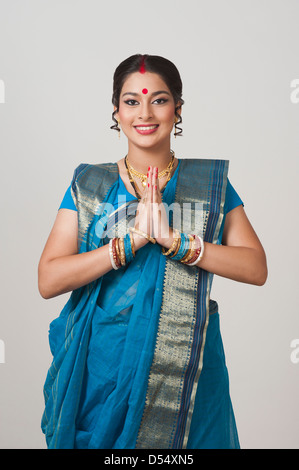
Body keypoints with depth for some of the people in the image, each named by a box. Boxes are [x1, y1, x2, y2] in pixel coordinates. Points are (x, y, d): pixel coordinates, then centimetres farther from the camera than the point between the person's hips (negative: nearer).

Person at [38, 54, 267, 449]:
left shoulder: (209, 182, 1)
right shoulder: (88, 185, 1)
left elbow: (257, 268, -8)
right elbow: (48, 280, -9)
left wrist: (174, 240, -20)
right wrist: (133, 239, -20)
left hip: (184, 370, 0)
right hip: (103, 368, 1)